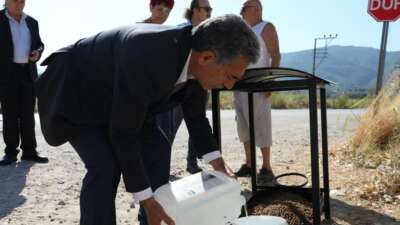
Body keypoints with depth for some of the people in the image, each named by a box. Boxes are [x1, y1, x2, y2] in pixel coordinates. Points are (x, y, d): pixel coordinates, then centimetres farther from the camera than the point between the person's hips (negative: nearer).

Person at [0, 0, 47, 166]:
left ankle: (29, 151, 7)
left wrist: (37, 53, -4)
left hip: (28, 73, 3)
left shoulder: (32, 22, 11)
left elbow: (39, 45, 16)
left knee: (27, 113, 2)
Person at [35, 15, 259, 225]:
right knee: (105, 165, -23)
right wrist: (147, 200, -27)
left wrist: (217, 162, -1)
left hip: (118, 98, 8)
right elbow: (123, 135, -34)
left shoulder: (195, 59, -17)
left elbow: (196, 116, 0)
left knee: (157, 149, 2)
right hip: (75, 92, -7)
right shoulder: (146, 61, -42)